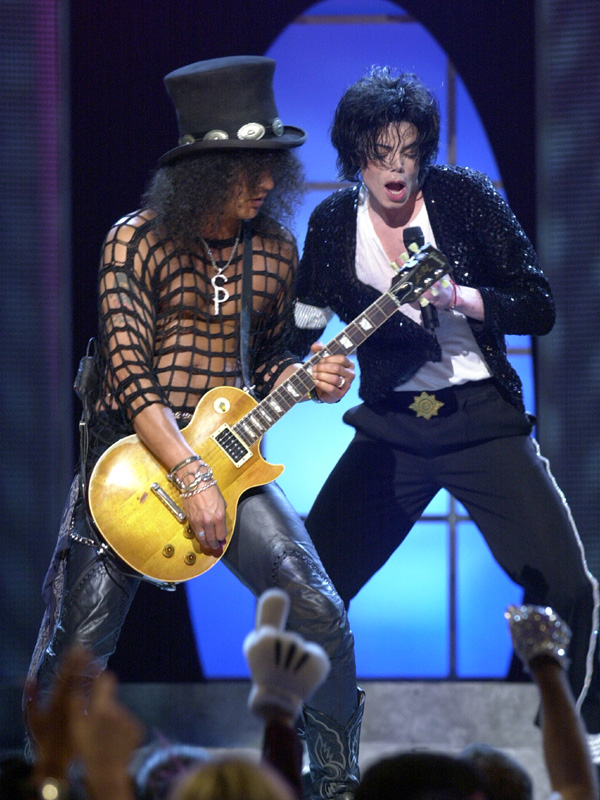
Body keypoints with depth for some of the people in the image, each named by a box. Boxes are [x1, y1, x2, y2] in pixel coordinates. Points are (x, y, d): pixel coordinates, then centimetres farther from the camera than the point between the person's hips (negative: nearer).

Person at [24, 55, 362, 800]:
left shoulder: (275, 250, 5)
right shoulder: (135, 243, -10)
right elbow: (129, 376, -15)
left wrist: (306, 379, -7)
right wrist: (190, 478, -22)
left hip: (229, 457, 3)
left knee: (321, 617, -10)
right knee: (76, 649, -3)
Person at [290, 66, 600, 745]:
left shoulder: (463, 196, -5)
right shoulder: (334, 223, 2)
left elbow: (539, 307, -6)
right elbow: (301, 327, 12)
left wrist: (454, 296, -20)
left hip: (483, 419, -2)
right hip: (391, 427, 2)